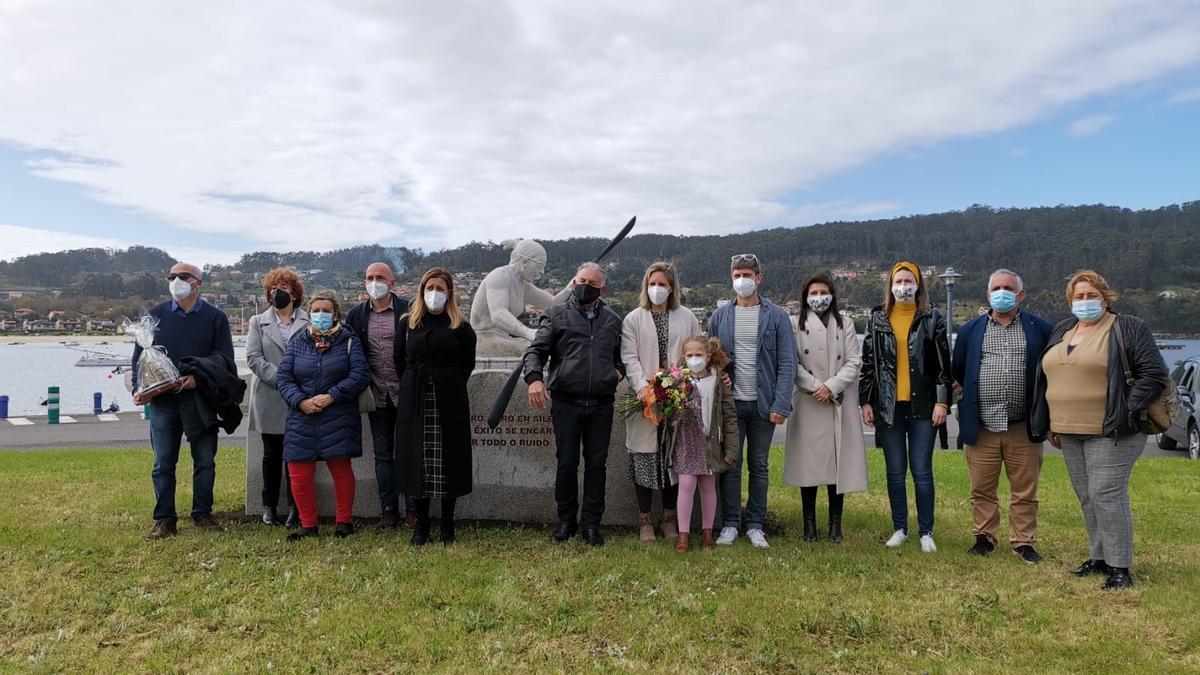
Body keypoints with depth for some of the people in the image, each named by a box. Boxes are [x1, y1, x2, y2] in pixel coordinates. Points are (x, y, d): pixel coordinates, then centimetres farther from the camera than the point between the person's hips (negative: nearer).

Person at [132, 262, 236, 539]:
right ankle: (164, 519, 14)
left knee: (205, 461, 7)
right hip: (162, 401, 1)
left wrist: (199, 377, -18)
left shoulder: (215, 317, 3)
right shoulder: (155, 315, 8)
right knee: (163, 463, 5)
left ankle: (202, 514, 19)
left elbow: (224, 358, -2)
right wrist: (139, 388, -5)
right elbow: (140, 355, 9)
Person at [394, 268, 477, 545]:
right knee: (418, 462, 3)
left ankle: (447, 525, 13)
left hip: (449, 404, -1)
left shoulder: (460, 327, 4)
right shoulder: (408, 323, 8)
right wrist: (413, 386, 8)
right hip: (414, 403, 1)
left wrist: (453, 386, 5)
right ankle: (421, 525, 14)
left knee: (449, 461, 1)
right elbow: (399, 360, 14)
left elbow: (468, 362, 10)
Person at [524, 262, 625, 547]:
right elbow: (536, 350, -1)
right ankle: (566, 520, 20)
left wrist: (619, 371, 3)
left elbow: (621, 354, 25)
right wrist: (534, 378, -19)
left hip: (602, 405, 2)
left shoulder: (613, 320, 14)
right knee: (567, 464, 4)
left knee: (596, 465, 5)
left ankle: (591, 524, 15)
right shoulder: (557, 315, 5)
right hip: (566, 403, -2)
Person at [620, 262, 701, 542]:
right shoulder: (633, 319, 5)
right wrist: (642, 386, -18)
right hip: (645, 400, -1)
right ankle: (645, 520, 15)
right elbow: (629, 358, -3)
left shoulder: (687, 317, 9)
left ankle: (669, 518, 21)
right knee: (644, 460, 2)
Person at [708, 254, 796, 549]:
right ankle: (729, 524, 15)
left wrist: (781, 405, -10)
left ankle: (755, 526, 18)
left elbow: (787, 364, -3)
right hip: (730, 403, 1)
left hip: (764, 404, -1)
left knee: (759, 466, 8)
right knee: (730, 466, 5)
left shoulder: (777, 316, 0)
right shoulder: (719, 317, 6)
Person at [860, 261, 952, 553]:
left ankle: (926, 532, 13)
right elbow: (868, 362, 8)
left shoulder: (932, 318, 3)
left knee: (922, 471, 1)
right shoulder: (878, 319, 7)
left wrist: (942, 401, -5)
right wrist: (866, 401, 3)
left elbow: (943, 363, 2)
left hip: (922, 406, -1)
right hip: (888, 406, 2)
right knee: (895, 471, 8)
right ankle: (899, 528, 19)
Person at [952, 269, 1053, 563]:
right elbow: (957, 372, 17)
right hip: (982, 428, 1)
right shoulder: (971, 330, 8)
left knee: (1025, 492, 7)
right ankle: (985, 536, 21)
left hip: (1023, 428, -1)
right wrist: (965, 399, 11)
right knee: (982, 490, 8)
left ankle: (1023, 542, 20)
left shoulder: (1040, 328, 4)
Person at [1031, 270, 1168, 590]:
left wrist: (1126, 412, -14)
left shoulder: (1128, 329, -4)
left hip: (1110, 432, -7)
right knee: (1087, 497, 12)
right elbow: (1045, 378, 19)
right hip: (1070, 432, 7)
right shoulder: (1061, 331, 15)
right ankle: (1099, 557, 23)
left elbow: (1154, 374, -9)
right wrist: (1050, 423, 16)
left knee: (1106, 495, -9)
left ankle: (1120, 567, 0)